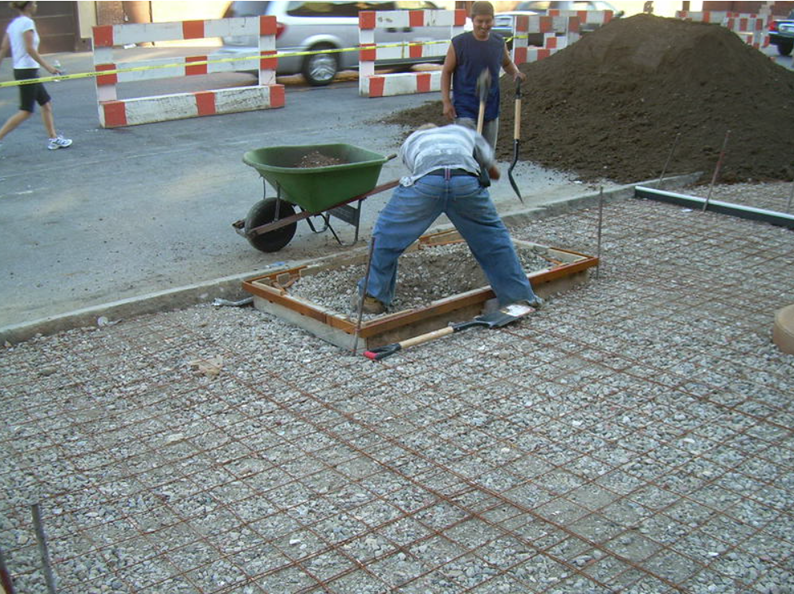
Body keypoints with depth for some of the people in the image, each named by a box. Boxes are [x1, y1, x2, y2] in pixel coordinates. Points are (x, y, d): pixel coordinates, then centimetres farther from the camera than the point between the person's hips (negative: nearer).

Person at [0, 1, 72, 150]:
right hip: (28, 71, -9)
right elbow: (30, 49, -20)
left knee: (46, 103, 14)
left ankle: (53, 139, 17)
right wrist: (48, 67, -21)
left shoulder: (13, 24, 12)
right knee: (26, 111, -5)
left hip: (19, 70, 9)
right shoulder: (27, 22, -13)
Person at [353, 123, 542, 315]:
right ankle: (519, 295, 31)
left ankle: (373, 297, 23)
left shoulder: (410, 141, 39)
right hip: (466, 182, 1)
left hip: (425, 181, -1)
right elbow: (494, 173, 42)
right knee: (492, 235, 22)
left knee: (387, 233, 19)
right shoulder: (465, 132, 41)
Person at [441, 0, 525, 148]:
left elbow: (507, 63, 22)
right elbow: (446, 72, -2)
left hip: (490, 108, 5)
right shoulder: (459, 43, -8)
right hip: (465, 109, -4)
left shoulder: (499, 43, 4)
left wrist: (516, 73, -1)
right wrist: (446, 101, -9)